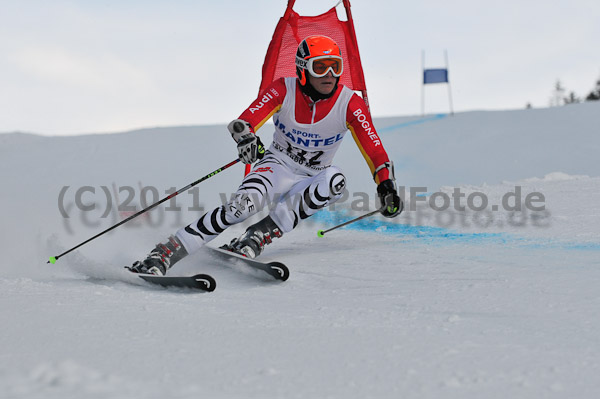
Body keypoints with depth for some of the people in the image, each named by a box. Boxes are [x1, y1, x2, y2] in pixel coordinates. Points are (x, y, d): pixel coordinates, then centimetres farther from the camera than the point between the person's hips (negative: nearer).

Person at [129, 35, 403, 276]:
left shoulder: (350, 104, -12)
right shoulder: (284, 90, -12)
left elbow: (374, 151, -13)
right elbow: (242, 122, -20)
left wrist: (386, 185, -30)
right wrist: (245, 137, -43)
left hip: (310, 182, 2)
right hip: (277, 165, -1)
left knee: (335, 180, -35)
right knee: (244, 203, -34)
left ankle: (259, 236, -32)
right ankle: (164, 254, -30)